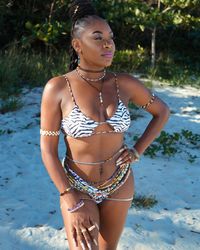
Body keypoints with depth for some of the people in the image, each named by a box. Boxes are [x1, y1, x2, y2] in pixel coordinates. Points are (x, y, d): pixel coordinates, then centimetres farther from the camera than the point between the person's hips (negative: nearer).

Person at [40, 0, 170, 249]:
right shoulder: (56, 88, -19)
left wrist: (137, 151, -6)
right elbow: (47, 149, -15)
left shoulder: (125, 83, -11)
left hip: (119, 183, 3)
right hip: (77, 186, -3)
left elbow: (162, 111, 6)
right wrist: (71, 201, -21)